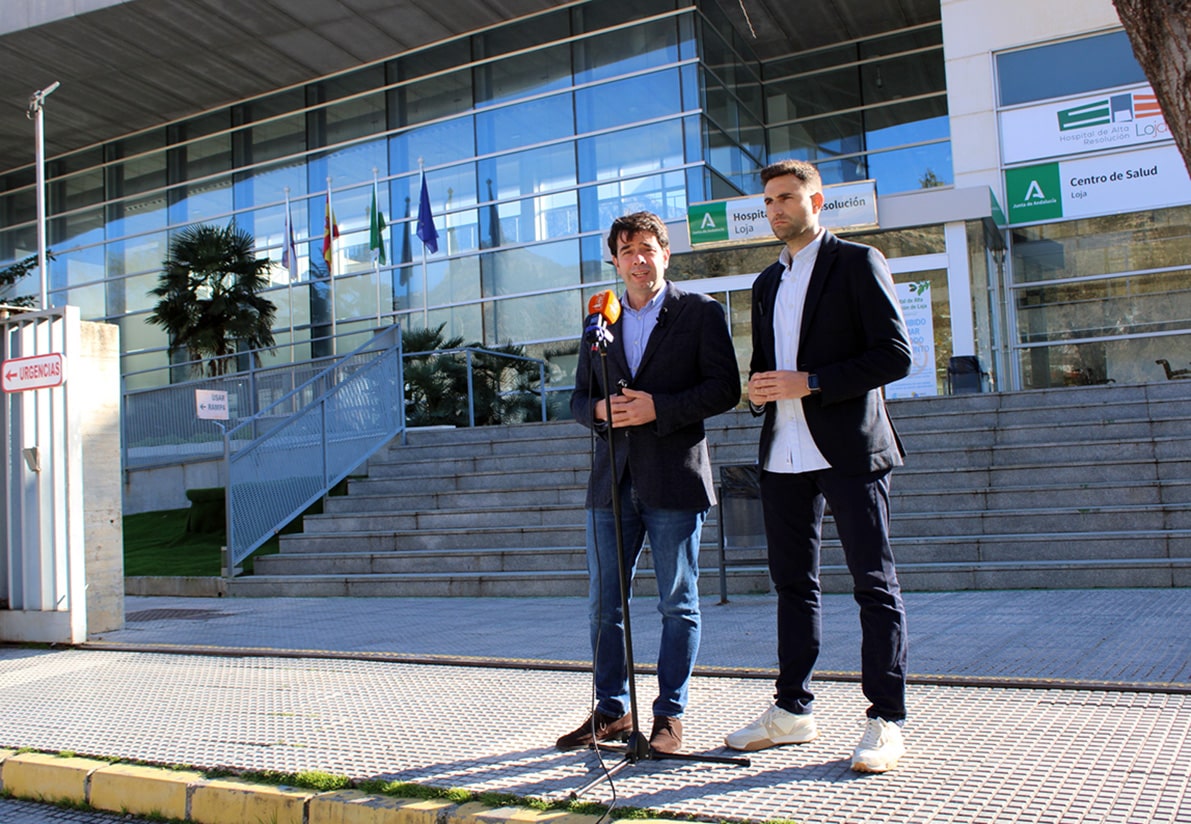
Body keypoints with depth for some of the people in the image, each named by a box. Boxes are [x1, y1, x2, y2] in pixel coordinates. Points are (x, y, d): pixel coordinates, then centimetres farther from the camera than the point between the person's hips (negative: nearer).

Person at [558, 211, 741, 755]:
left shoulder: (701, 313, 3)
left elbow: (724, 389, -6)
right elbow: (579, 397, 17)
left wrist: (658, 408, -16)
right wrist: (600, 409, -6)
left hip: (674, 479, -4)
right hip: (611, 481, 5)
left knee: (678, 604, 3)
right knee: (604, 604, 8)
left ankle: (669, 716, 13)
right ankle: (611, 711, 21)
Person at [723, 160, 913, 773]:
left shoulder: (857, 262, -1)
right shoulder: (767, 283, 20)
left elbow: (895, 354, -10)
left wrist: (809, 383, -16)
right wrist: (758, 390, 1)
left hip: (849, 451, -7)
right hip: (783, 454, 7)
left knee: (874, 585, -2)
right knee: (793, 584, 12)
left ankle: (886, 721, 5)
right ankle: (792, 711, 22)